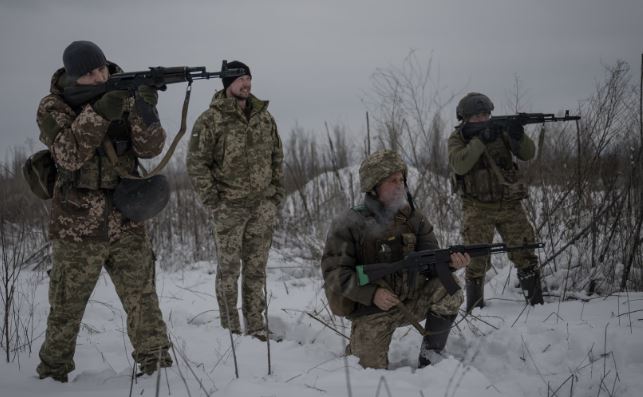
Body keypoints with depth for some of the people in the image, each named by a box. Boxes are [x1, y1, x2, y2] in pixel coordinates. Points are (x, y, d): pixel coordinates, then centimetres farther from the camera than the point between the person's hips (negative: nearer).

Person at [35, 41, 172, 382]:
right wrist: (99, 112, -31)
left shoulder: (123, 95, 2)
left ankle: (156, 362, 12)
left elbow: (150, 148, -6)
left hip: (127, 223, 2)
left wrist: (144, 111, -24)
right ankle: (53, 370, 22)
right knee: (66, 306, 7)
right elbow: (69, 155, -22)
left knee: (142, 297, 1)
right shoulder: (52, 107, -6)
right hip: (77, 226, -2)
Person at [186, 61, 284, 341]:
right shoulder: (210, 120, -7)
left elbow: (277, 157, 15)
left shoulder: (264, 117, 9)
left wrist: (277, 194, 8)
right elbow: (196, 163, -7)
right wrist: (212, 202, -11)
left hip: (262, 206, 4)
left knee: (256, 268, 9)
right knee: (228, 268, 1)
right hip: (229, 207, -4)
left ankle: (255, 325, 16)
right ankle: (230, 328, 9)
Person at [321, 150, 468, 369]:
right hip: (371, 310, -3)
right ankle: (356, 347, 33)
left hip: (410, 301, 3)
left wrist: (450, 261, -26)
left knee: (448, 290, -20)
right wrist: (372, 293, -27)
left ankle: (430, 355, -4)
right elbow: (334, 272, -16)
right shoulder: (348, 225, -14)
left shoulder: (413, 218, 0)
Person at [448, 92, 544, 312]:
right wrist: (480, 140, -25)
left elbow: (528, 153, 0)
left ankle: (536, 301, 12)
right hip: (478, 209, -2)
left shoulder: (501, 130, 5)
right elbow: (459, 164, -19)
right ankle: (474, 306, 8)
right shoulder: (457, 138, 0)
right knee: (477, 259, -4)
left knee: (524, 254, 2)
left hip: (510, 205, 2)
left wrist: (519, 137, -21)